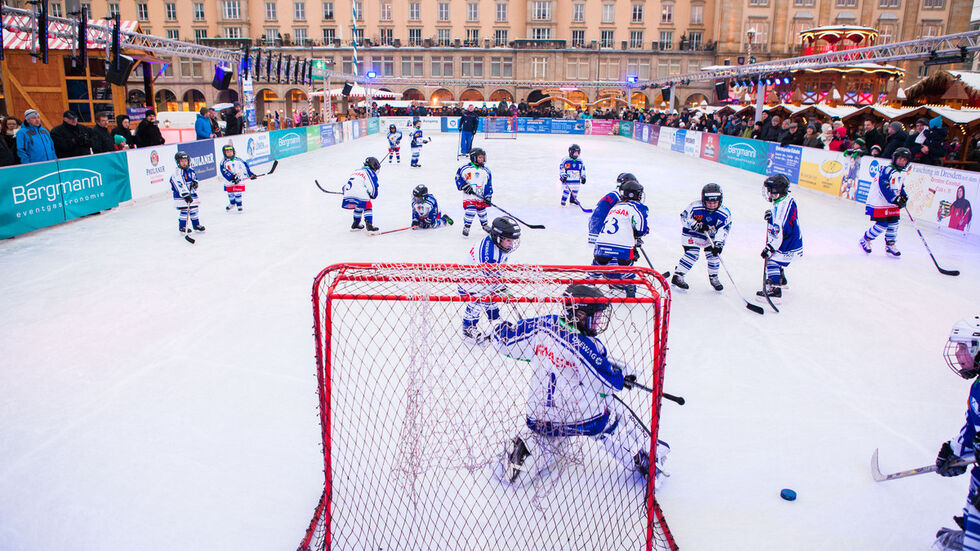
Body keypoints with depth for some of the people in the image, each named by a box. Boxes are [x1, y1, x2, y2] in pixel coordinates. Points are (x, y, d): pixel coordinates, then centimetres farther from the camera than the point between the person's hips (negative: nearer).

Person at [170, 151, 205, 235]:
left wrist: (195, 182, -2)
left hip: (191, 194, 7)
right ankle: (182, 227, 5)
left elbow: (195, 177, 22)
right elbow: (180, 185, -25)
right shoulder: (177, 173, -17)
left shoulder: (190, 170, 6)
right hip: (180, 196, -7)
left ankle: (196, 225, 25)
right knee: (184, 210, -7)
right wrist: (186, 195, -33)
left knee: (194, 209, 11)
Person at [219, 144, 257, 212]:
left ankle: (239, 206, 1)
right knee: (230, 192, 13)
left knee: (237, 193, -11)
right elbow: (224, 172, -14)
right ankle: (232, 203, 40)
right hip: (229, 181, 1)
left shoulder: (238, 159, 2)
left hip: (239, 179, -1)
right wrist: (232, 178, -25)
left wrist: (251, 174, 5)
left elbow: (246, 166, 10)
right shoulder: (223, 162, -5)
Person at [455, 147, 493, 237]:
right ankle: (466, 227, 0)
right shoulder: (465, 168, -6)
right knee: (470, 211, -16)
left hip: (481, 196, 4)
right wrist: (464, 186, -13)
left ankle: (485, 224, 37)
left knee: (482, 210, 14)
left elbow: (489, 185, 6)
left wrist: (488, 196, -3)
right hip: (469, 196, -3)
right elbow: (458, 178, 1)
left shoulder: (486, 171, 4)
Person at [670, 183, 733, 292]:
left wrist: (718, 243, -34)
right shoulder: (695, 207, -24)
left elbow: (723, 230, -21)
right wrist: (697, 225, -27)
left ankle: (713, 277, 19)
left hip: (711, 235, 3)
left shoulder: (724, 214, -19)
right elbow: (684, 218, -14)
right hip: (692, 233, -3)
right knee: (692, 254, -17)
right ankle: (677, 276, -9)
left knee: (713, 254, -5)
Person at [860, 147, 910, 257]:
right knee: (882, 225, -10)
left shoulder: (902, 173, 12)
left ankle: (890, 244, 19)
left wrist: (903, 196, 10)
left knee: (894, 223, 4)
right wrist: (895, 199, -29)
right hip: (879, 202, -8)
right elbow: (884, 187, -26)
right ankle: (866, 239, 12)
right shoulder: (887, 170, -18)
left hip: (892, 203, 8)